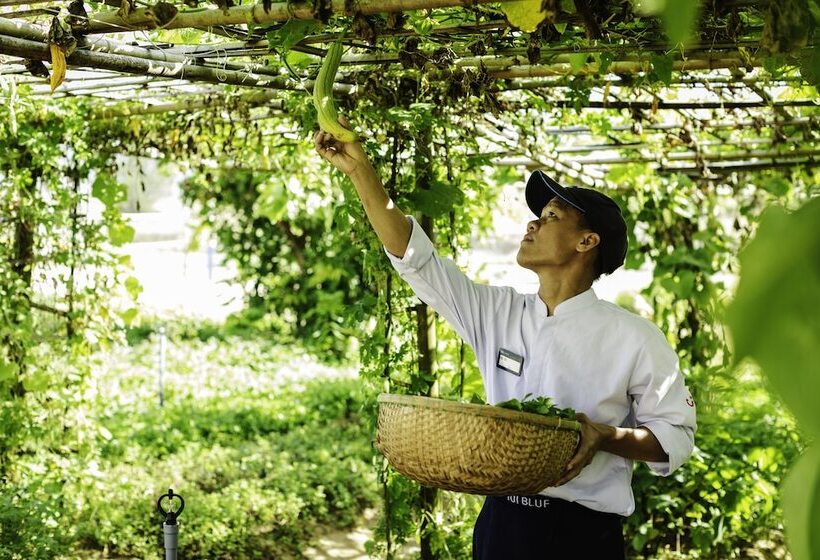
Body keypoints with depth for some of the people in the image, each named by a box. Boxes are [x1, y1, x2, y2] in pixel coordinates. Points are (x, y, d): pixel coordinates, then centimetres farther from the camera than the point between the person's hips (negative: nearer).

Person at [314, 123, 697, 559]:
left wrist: (604, 437, -20)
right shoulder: (498, 313, 6)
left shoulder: (635, 339, -6)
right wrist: (359, 169, -2)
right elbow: (414, 256, 3)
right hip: (500, 524, 4)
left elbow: (675, 437, -2)